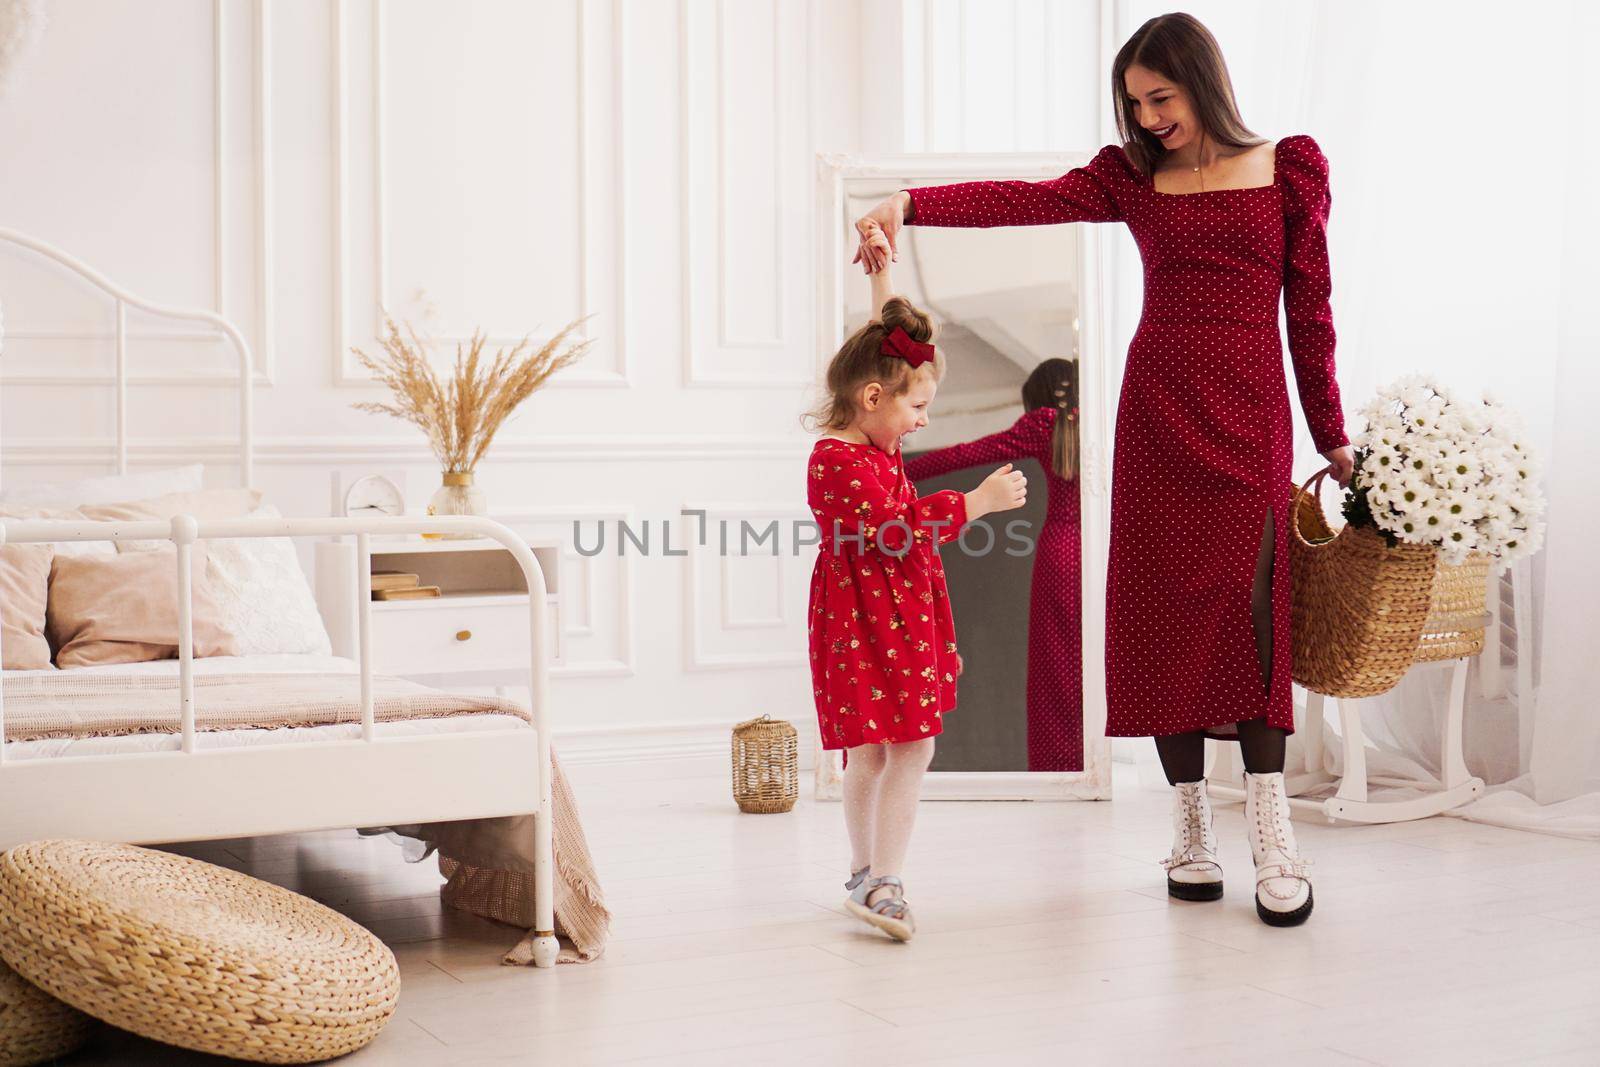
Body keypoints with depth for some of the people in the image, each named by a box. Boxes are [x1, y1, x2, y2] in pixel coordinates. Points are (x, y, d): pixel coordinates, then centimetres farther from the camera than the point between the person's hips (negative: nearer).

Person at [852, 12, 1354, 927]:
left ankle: (1274, 836, -11)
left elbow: (1310, 309, 7)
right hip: (1155, 410, 2)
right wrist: (909, 204, -21)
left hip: (1249, 413, -2)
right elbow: (1025, 200, -6)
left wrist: (1332, 436, 9)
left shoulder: (1290, 169, 6)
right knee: (1164, 611, -1)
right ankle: (1192, 830, 7)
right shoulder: (1134, 175, 9)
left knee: (1245, 601, -14)